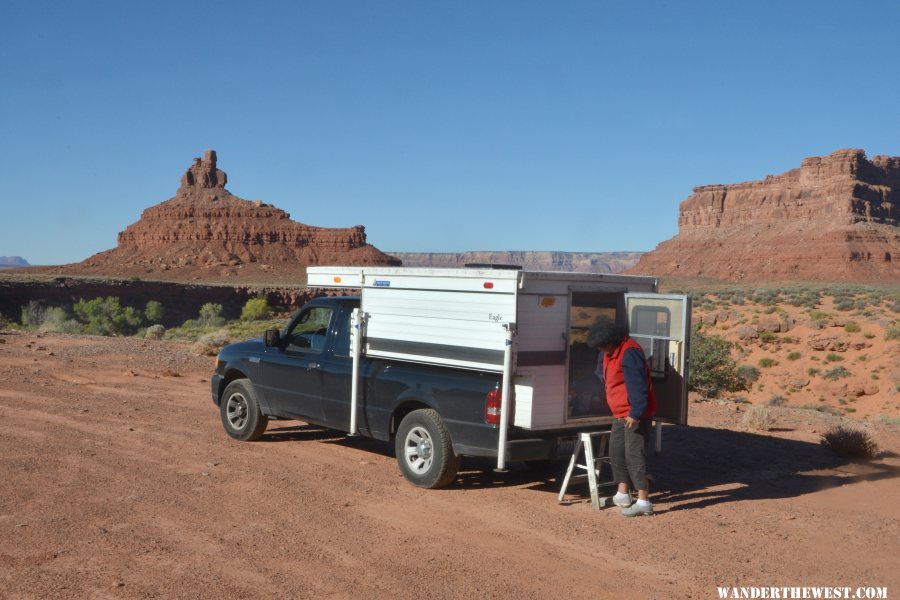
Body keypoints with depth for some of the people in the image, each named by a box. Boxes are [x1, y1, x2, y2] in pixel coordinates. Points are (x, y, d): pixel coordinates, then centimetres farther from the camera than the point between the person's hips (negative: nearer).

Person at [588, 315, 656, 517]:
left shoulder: (629, 352, -23)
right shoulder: (609, 353, 9)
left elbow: (637, 385, -27)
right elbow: (602, 374, 28)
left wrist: (635, 413, -28)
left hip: (635, 415, -10)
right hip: (621, 414, 10)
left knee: (634, 454, -11)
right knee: (616, 451, 15)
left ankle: (643, 502, -10)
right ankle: (622, 495, 27)